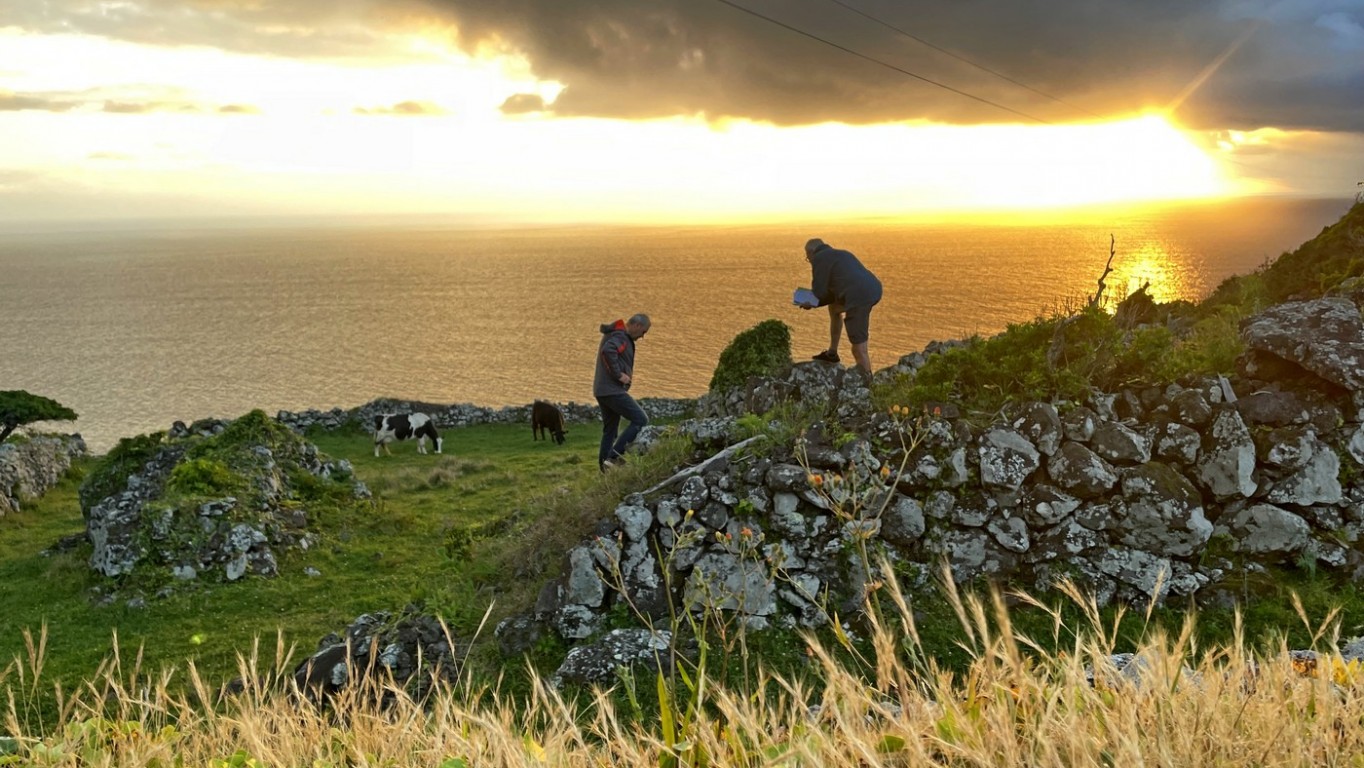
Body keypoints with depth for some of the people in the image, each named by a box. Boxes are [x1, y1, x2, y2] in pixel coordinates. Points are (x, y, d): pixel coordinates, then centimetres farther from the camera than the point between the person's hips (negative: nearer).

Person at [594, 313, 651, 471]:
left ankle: (605, 467, 17)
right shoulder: (620, 336, -13)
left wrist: (627, 374, 11)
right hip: (613, 390, -11)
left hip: (602, 391, 11)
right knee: (640, 420, -11)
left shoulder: (615, 334, 19)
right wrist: (618, 375, -23)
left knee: (610, 430, 16)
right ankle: (614, 457, -15)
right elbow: (608, 351, -31)